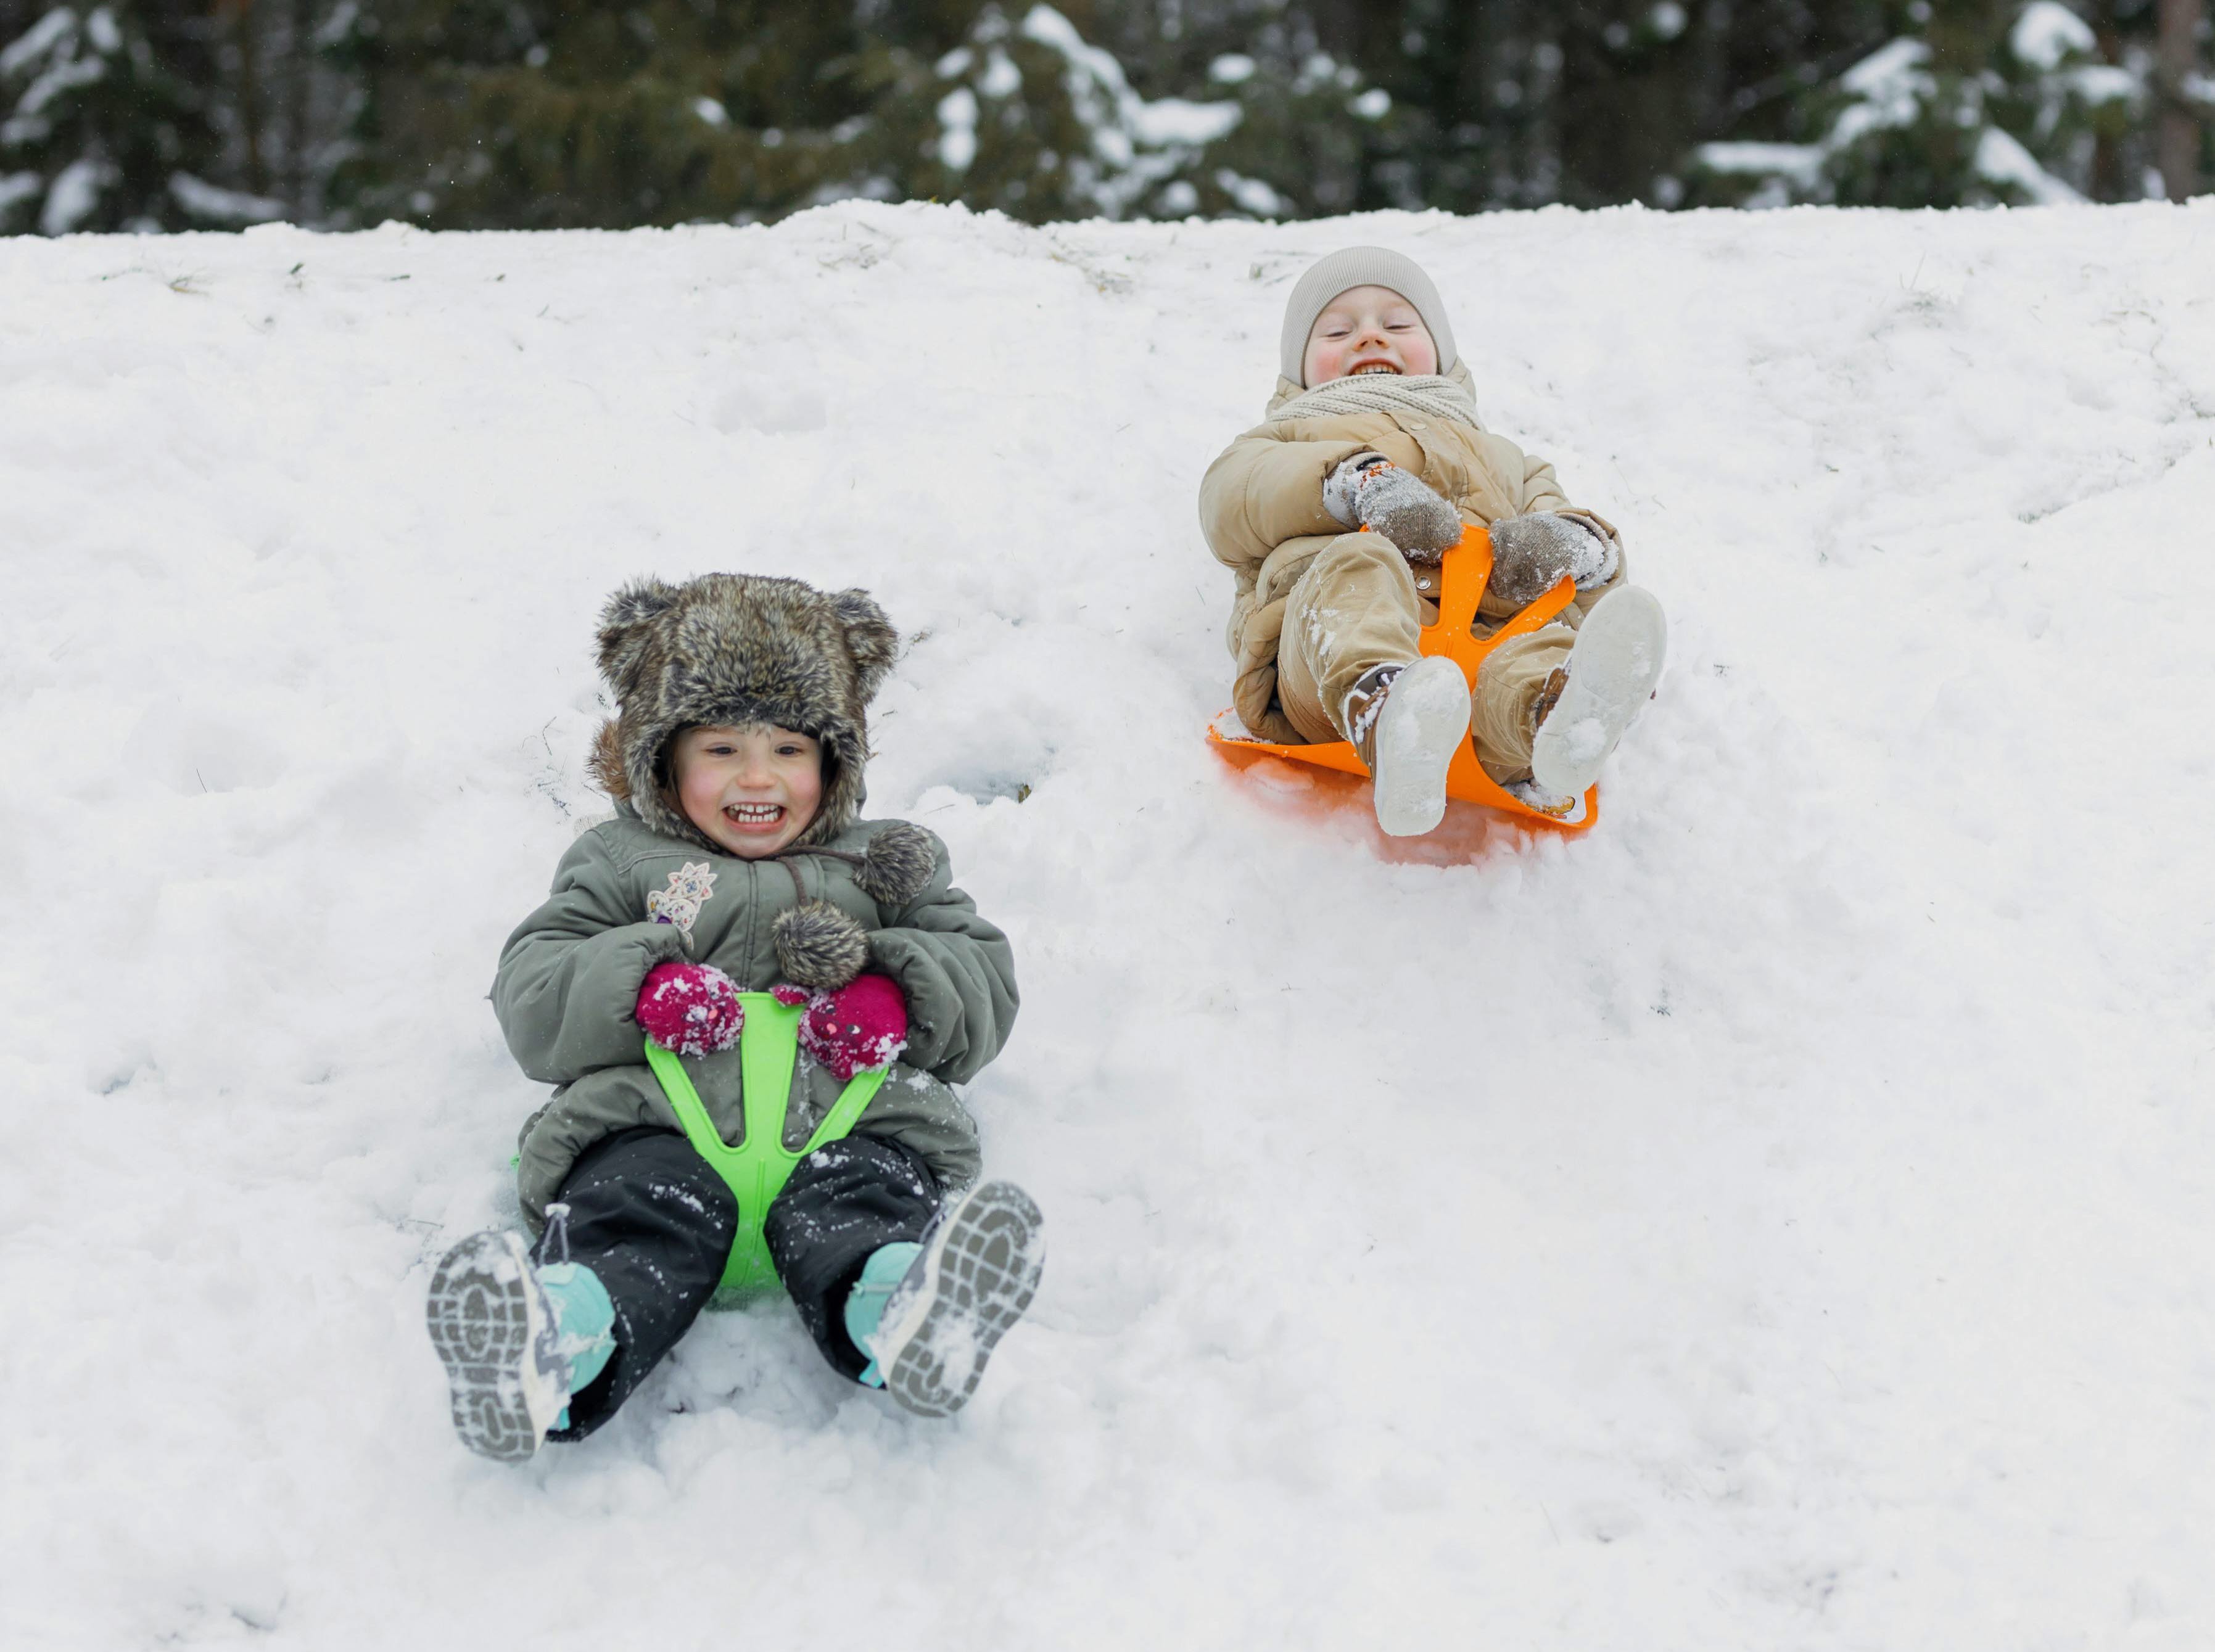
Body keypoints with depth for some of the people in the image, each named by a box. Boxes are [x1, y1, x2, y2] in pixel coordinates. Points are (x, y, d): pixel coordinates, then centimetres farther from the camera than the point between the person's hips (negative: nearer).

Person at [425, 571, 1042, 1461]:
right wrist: (641, 984, -6)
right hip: (654, 1120, -1)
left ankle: (905, 1317, -67)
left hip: (843, 1120, 1)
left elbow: (986, 982, 23)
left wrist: (895, 993, -1)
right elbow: (530, 1001, 16)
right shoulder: (620, 863, 28)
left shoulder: (884, 863, 32)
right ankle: (561, 1341, -65)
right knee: (642, 1204, -35)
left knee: (863, 1195, -35)